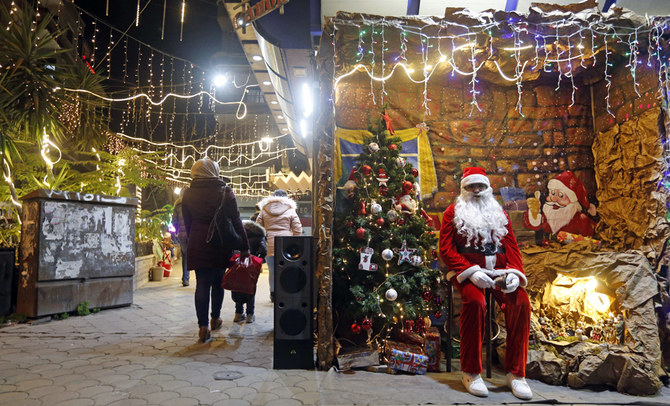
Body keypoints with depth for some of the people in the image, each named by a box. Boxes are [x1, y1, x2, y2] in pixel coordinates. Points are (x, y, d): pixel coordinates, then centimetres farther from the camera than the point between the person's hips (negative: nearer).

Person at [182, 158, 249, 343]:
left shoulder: (188, 194, 4)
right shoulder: (225, 192, -6)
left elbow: (187, 223, 10)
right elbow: (236, 221, -7)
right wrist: (244, 246, -5)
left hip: (197, 244, 2)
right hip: (221, 244, -1)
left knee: (202, 284, 3)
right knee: (218, 282, 15)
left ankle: (203, 326, -1)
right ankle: (215, 318, 29)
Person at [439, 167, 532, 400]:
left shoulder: (498, 213, 22)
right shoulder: (453, 212, 11)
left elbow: (512, 247, 14)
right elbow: (446, 249, 0)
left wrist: (514, 273, -6)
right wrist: (471, 271, -15)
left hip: (499, 271, 3)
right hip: (467, 271, -3)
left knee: (521, 302, -25)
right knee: (475, 301, -34)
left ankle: (516, 373, -13)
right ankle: (471, 373, -18)